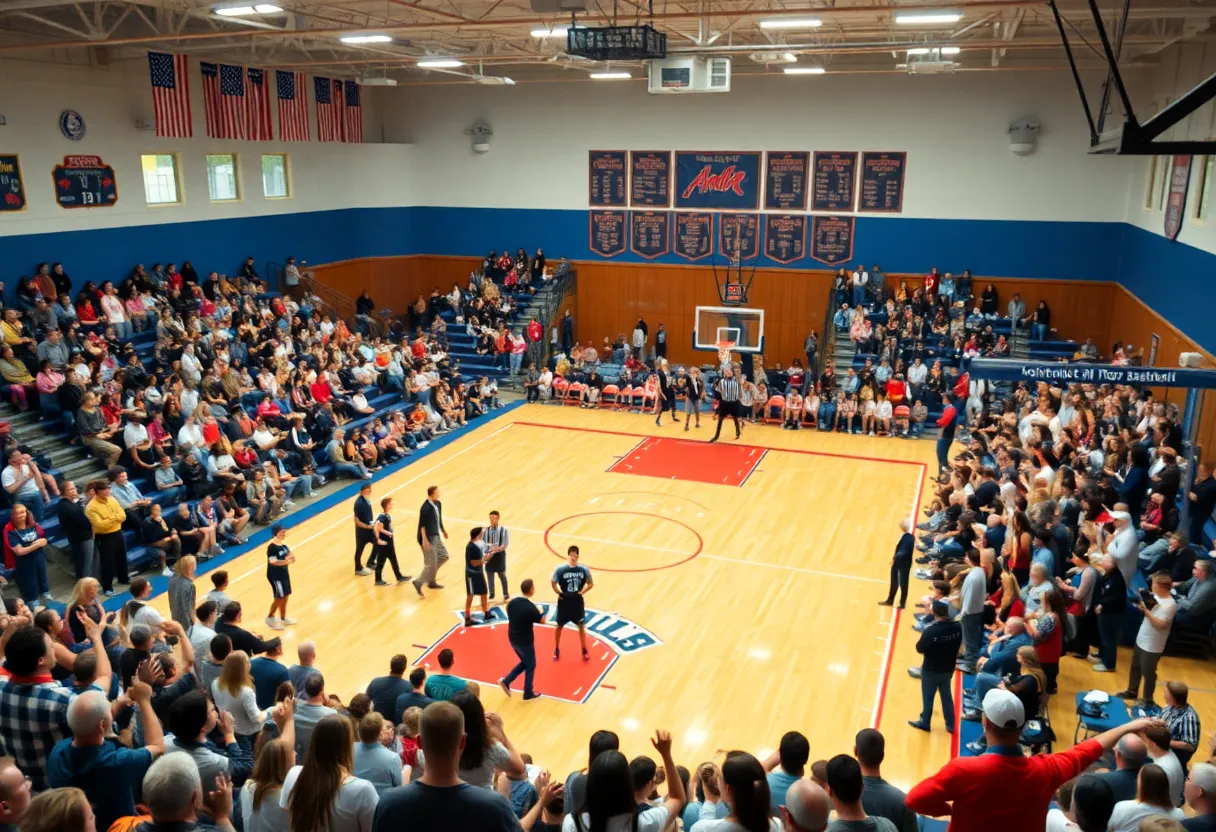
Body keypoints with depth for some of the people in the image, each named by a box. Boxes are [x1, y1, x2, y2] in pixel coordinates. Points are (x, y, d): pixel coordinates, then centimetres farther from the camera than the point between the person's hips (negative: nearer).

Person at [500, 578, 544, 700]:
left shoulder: (512, 602, -6)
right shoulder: (531, 607, -25)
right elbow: (542, 621, -11)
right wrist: (539, 611, 7)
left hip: (513, 639, 6)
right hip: (525, 641, -6)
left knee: (524, 663, 26)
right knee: (530, 666, 16)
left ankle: (506, 681, 17)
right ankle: (528, 693, 27)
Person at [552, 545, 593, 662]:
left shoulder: (584, 569, -13)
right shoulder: (560, 569, -18)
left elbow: (590, 583, 2)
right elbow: (553, 582, -4)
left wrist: (582, 592, -5)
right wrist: (559, 593, -6)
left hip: (577, 601, 1)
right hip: (564, 601, -1)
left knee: (581, 626, 13)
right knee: (559, 626, 13)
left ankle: (584, 651, 29)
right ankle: (556, 650, 32)